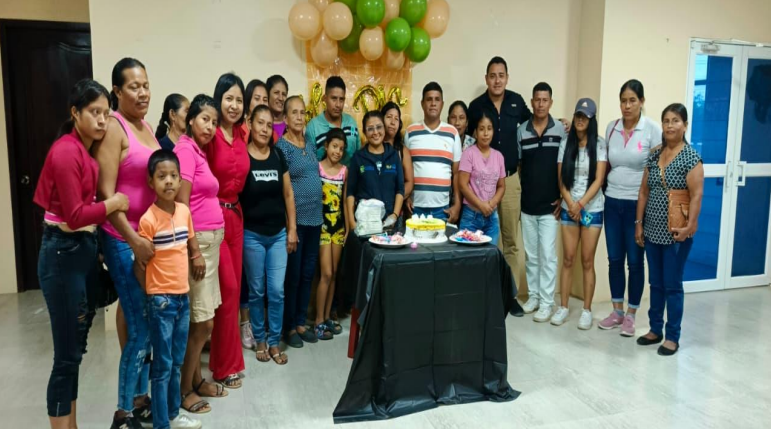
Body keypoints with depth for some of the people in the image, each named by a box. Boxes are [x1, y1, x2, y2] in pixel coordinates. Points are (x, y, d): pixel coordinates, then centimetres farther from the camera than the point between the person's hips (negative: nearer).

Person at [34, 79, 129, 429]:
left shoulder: (89, 150, 10)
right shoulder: (66, 152, -16)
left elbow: (87, 202, 9)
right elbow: (74, 216, -20)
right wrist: (113, 204, -9)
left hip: (85, 249, 9)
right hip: (63, 253, -9)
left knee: (76, 350, 17)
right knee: (67, 355, 0)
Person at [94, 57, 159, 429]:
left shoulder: (147, 127, 11)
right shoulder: (113, 127, -12)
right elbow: (105, 193, -18)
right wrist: (133, 240, -23)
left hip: (152, 235, 8)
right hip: (124, 241, -8)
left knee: (149, 323, 14)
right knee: (140, 328, -3)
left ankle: (140, 397, 29)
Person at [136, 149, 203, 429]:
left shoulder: (185, 211, 2)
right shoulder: (148, 220, -16)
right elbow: (139, 264, -11)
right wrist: (152, 296, -3)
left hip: (183, 296, 6)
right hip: (161, 300, -6)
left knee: (177, 363, 17)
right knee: (162, 366, 3)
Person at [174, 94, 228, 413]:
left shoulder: (199, 151, 14)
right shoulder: (185, 149, -13)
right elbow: (181, 204, -18)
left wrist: (207, 244, 13)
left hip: (210, 238, 9)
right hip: (196, 240, -9)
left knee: (203, 319, 15)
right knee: (202, 321, -2)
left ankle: (196, 380, 27)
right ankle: (184, 390, 13)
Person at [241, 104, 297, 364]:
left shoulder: (278, 156, 4)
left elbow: (288, 194, 8)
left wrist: (292, 229, 5)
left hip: (278, 234, 3)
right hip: (251, 234, -3)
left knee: (277, 291, 5)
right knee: (256, 291, 9)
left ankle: (274, 342, 19)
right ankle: (259, 339, 25)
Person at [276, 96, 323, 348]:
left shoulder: (310, 145, 12)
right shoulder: (282, 146, -8)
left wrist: (318, 214, 15)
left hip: (315, 218, 7)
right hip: (295, 219, -7)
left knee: (308, 273, 13)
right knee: (292, 275, 2)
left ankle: (301, 322, 25)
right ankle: (289, 327, 16)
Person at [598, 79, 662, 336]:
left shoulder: (652, 129, -7)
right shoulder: (611, 128, 5)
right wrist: (604, 188, 8)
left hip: (638, 204, -4)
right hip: (612, 202, 4)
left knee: (635, 261, 5)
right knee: (614, 259, 10)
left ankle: (631, 315, 18)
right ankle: (617, 311, 23)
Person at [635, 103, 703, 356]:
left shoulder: (691, 158, -9)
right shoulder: (654, 155, 8)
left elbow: (697, 196, -14)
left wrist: (689, 226, -22)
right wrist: (638, 223, 7)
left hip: (675, 233, -5)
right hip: (652, 231, 5)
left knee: (672, 285, 2)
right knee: (656, 283, 14)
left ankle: (673, 337, 15)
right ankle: (655, 329, 26)